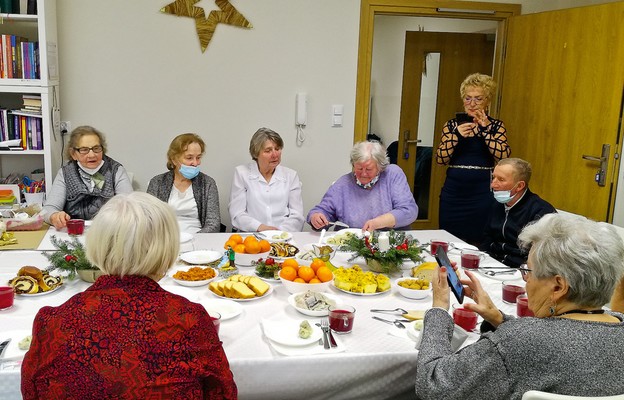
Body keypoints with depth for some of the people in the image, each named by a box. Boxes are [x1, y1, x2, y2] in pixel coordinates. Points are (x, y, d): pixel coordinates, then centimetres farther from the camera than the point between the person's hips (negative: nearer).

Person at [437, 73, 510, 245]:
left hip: (481, 194, -2)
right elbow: (440, 159, -2)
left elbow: (504, 156, -11)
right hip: (453, 193, 2)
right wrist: (457, 135, -15)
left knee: (478, 244, 0)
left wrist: (484, 129, -16)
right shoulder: (452, 125, 9)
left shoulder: (496, 125, 5)